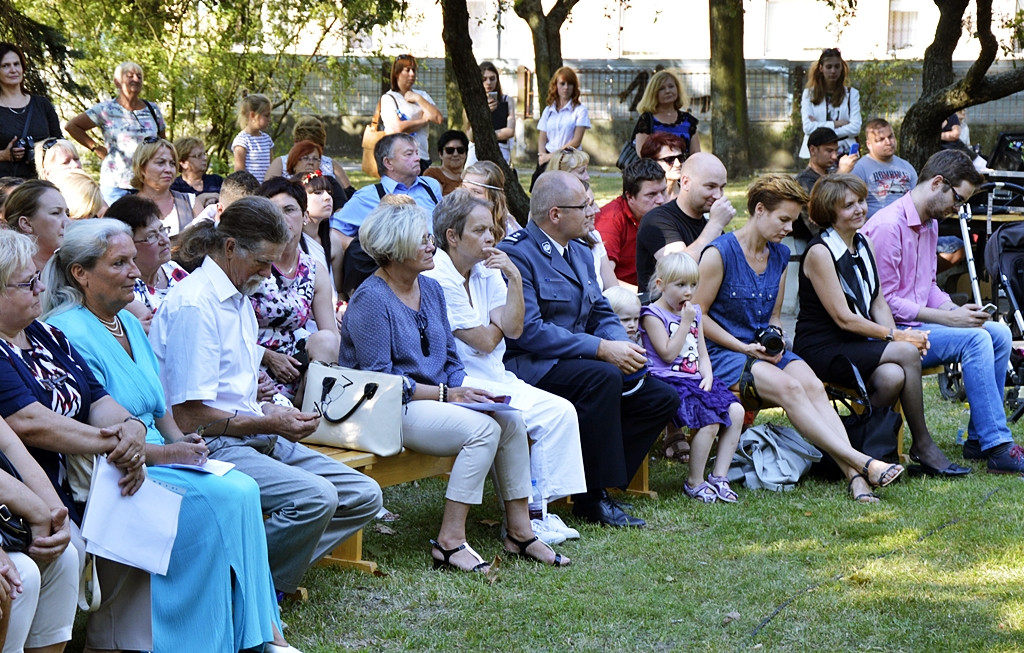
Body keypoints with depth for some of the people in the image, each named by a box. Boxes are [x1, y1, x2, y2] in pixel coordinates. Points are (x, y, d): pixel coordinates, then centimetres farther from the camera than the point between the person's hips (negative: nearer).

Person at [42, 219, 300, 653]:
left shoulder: (130, 324, 17)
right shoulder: (71, 335, -13)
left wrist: (181, 441, 1)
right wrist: (166, 454, -17)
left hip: (157, 458, 8)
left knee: (244, 488, -16)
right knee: (228, 496, -23)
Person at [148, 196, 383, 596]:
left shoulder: (239, 298, 18)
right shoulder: (193, 304, -14)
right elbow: (188, 417, -17)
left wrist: (271, 411, 6)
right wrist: (269, 423, -12)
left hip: (254, 439, 10)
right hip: (211, 448, -10)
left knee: (364, 496, -1)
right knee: (316, 496, -31)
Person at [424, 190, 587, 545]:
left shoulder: (486, 272, 12)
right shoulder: (437, 280, -14)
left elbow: (513, 329, 2)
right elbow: (484, 341, -12)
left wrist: (514, 278, -7)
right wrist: (496, 325, 9)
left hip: (495, 379, 9)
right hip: (461, 384, -9)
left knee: (561, 411, -9)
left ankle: (539, 511, -7)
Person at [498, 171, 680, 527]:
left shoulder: (580, 253, 18)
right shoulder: (515, 254, -12)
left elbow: (602, 314, 18)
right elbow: (528, 331, -21)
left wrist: (622, 344, -7)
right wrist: (602, 349, -23)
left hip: (578, 362, 9)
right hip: (530, 368, -9)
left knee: (662, 398, -4)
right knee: (603, 377, -34)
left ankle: (598, 483, -2)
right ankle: (592, 497, -24)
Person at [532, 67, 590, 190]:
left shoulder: (580, 110, 3)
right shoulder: (548, 110, 17)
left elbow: (576, 141, -3)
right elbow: (542, 138, 14)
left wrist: (552, 156, -8)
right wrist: (542, 156, -6)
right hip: (547, 159, 3)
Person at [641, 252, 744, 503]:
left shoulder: (695, 311, 18)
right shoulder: (653, 315, -4)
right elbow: (668, 354, -13)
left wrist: (708, 376, -1)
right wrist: (686, 322, -11)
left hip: (696, 379, 8)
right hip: (671, 380, -8)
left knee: (736, 411, -10)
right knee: (710, 420, -25)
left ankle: (719, 476, -4)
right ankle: (694, 484, -9)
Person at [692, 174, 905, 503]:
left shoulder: (780, 255, 13)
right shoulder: (720, 252, -9)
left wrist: (775, 341, -1)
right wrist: (744, 347, -14)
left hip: (765, 351, 6)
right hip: (722, 353, -6)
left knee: (813, 386, -25)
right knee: (787, 386, -32)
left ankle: (855, 477, -39)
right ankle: (861, 462, -38)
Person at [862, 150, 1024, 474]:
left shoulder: (930, 223, 14)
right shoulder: (887, 225, -18)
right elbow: (884, 301, -20)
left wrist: (956, 309, 1)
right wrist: (948, 318, -19)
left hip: (919, 323, 10)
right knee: (975, 339, -25)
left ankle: (979, 438, 0)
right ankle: (998, 447, -23)